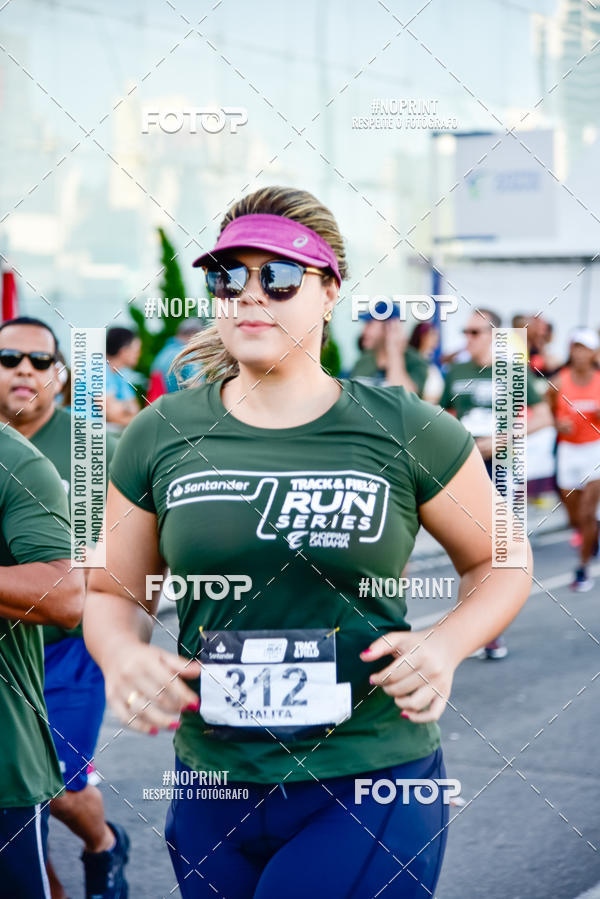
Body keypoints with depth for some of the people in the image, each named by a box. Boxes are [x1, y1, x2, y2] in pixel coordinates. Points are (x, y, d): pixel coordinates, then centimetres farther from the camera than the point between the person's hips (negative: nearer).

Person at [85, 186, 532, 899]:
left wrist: (444, 645, -10)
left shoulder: (408, 432, -4)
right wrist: (122, 655, -11)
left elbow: (501, 564, 8)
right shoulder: (159, 438, 1)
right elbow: (114, 592, 11)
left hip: (372, 787, -3)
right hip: (213, 787, 3)